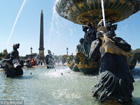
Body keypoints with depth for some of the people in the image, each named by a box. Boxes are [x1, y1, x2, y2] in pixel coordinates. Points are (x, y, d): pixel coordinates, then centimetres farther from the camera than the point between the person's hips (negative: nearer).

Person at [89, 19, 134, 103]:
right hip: (108, 74, -1)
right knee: (106, 97, 3)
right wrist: (99, 42, -5)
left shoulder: (118, 39, 16)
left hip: (122, 73, 1)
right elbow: (92, 57, -1)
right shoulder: (97, 43, 14)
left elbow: (128, 48, -2)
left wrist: (114, 40, -10)